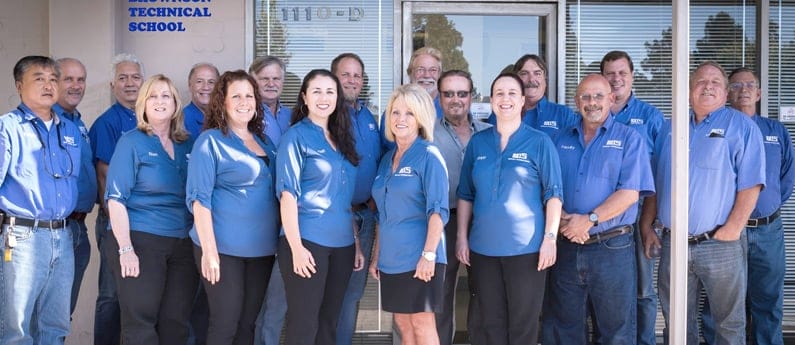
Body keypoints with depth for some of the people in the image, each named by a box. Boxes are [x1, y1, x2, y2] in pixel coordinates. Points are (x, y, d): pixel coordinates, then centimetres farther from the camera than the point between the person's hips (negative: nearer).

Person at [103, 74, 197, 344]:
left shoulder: (188, 145, 11)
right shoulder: (132, 142, -3)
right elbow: (116, 197, -9)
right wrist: (125, 249, -17)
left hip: (183, 244, 5)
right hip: (140, 241, -4)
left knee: (176, 323, 7)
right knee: (140, 323, -1)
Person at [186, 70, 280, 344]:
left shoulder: (264, 141, 12)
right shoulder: (210, 141, -6)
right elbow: (199, 198, -12)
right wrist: (209, 250, -19)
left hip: (262, 248, 6)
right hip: (223, 248, -6)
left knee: (248, 323, 12)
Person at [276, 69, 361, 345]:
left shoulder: (342, 139, 14)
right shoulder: (296, 136, -4)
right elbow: (288, 194, -11)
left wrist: (357, 245, 12)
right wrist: (296, 247, -18)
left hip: (342, 244, 6)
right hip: (307, 242, -6)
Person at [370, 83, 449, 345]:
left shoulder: (429, 156, -7)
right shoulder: (387, 159, 13)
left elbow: (438, 210, -14)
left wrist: (429, 254, -21)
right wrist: (376, 255, 15)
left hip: (419, 257, -7)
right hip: (391, 259, 7)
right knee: (403, 324, 11)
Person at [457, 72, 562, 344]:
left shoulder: (539, 142, -1)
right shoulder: (478, 143, 8)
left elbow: (553, 194, -3)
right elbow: (465, 194, 11)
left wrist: (550, 238, -11)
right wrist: (462, 237, 6)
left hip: (526, 248, -3)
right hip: (483, 248, 3)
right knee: (492, 322, 10)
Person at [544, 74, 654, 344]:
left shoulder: (629, 138, 0)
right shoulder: (562, 141, 11)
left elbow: (630, 192, -10)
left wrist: (589, 219, -18)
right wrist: (562, 220, -12)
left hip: (612, 248, -3)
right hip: (566, 247, 4)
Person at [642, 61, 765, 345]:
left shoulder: (740, 126, -3)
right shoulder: (670, 129, 13)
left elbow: (750, 184, -10)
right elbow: (654, 184, 16)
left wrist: (732, 230, -15)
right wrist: (647, 226, 8)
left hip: (720, 244, -4)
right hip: (672, 243, 4)